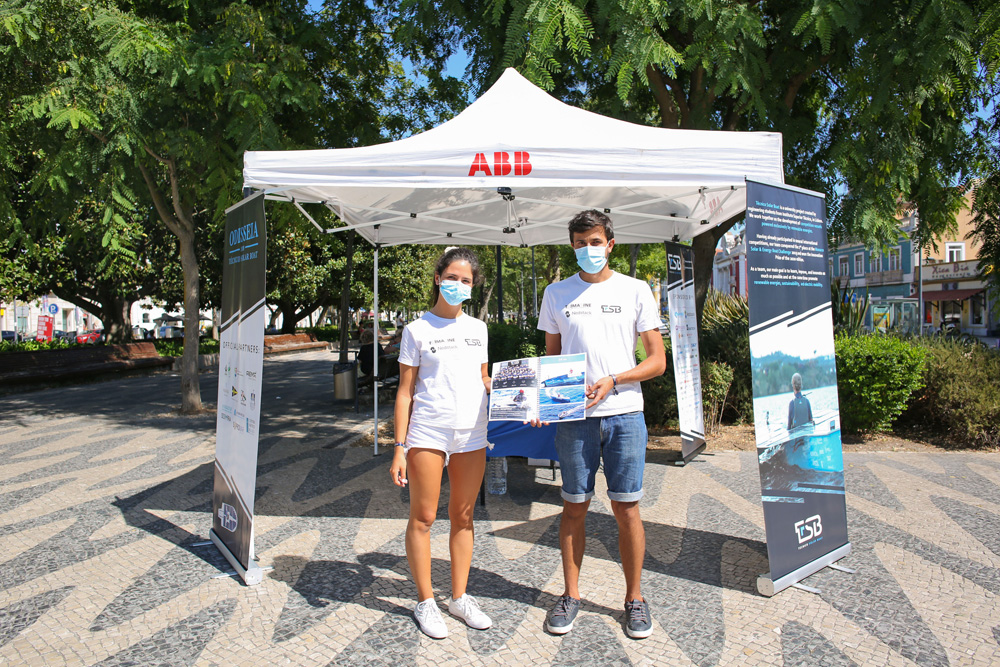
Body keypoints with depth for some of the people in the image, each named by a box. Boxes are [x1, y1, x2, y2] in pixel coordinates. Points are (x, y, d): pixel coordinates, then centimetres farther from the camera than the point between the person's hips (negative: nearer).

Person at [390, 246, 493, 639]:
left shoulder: (477, 328, 11)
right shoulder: (417, 330, 0)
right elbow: (405, 391, -1)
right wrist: (399, 448, -6)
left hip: (472, 435, 4)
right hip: (428, 433, -3)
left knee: (463, 516, 11)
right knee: (423, 517, 4)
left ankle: (459, 597, 25)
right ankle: (425, 601, 19)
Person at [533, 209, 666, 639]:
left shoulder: (635, 291, 5)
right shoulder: (556, 294, 9)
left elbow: (657, 360, 4)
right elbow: (550, 358, 13)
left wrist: (612, 381, -11)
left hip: (624, 414, -1)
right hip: (573, 415, 1)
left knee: (626, 508, 4)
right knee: (574, 507, 8)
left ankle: (634, 598, 21)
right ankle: (571, 595, 23)